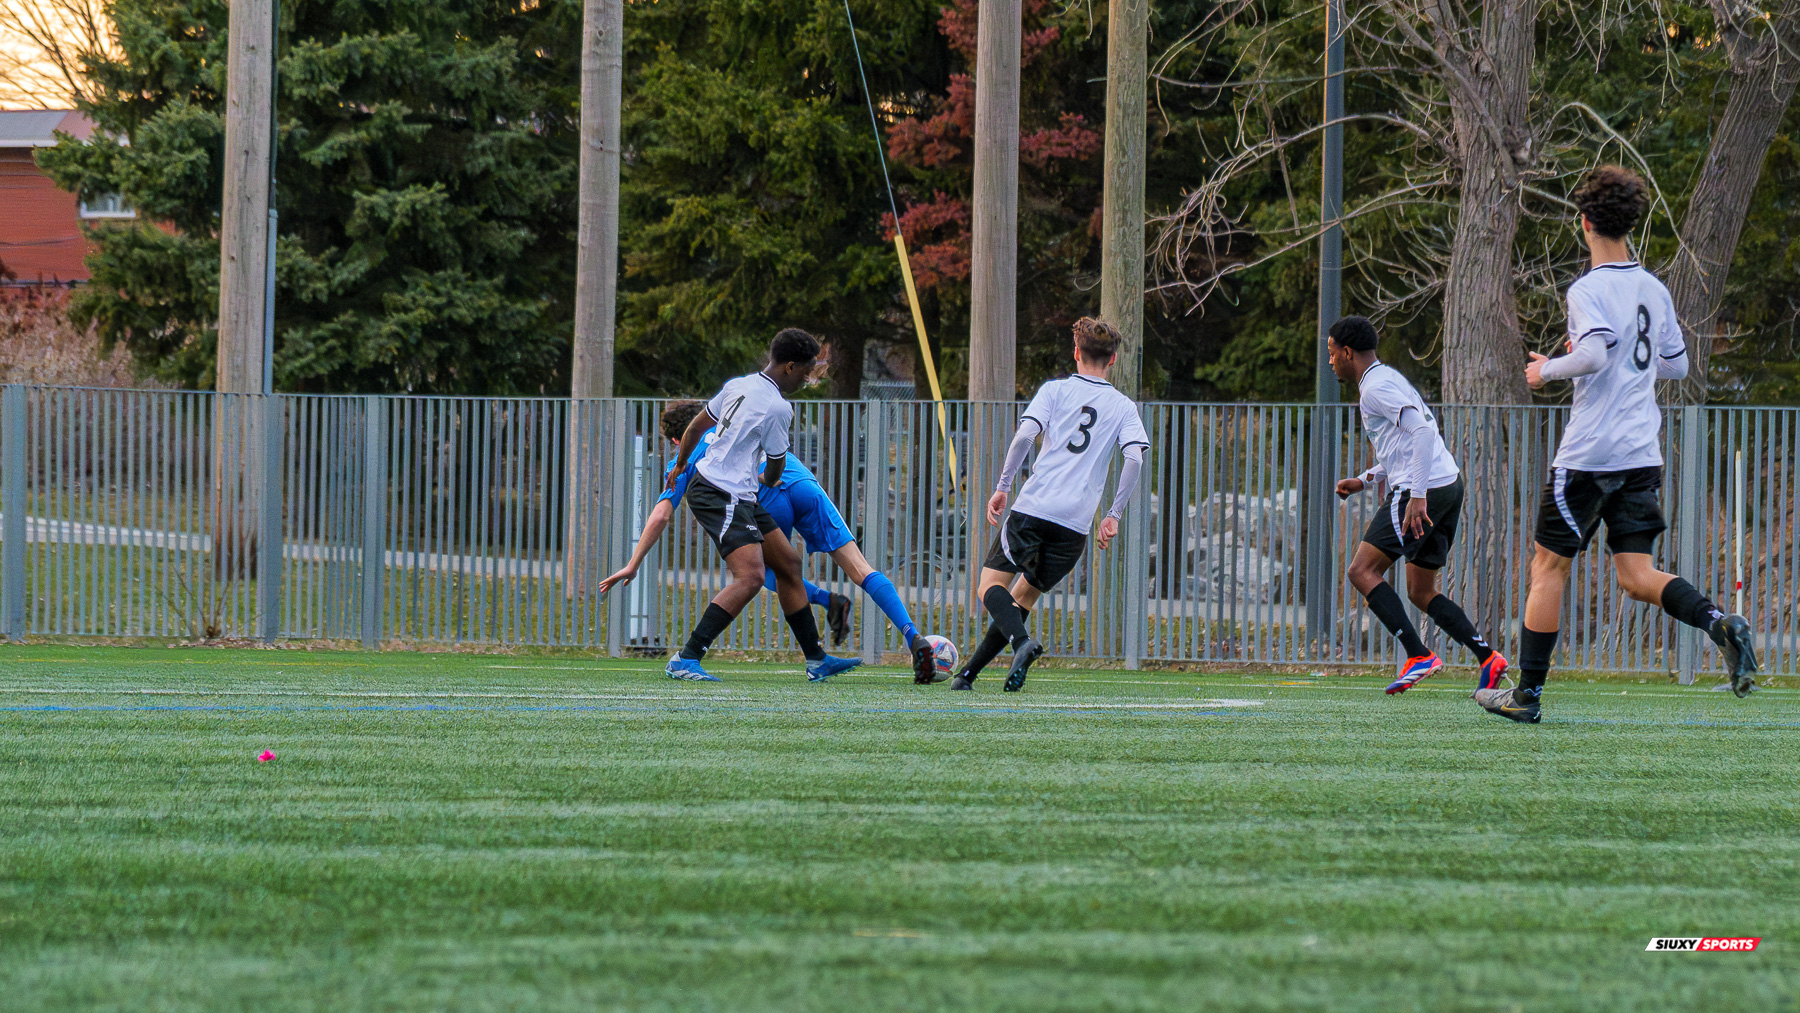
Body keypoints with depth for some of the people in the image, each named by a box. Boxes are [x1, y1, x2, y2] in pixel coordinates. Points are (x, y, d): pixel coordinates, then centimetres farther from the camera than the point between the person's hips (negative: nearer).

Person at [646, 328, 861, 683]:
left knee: (788, 563, 14)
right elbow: (776, 464, 0)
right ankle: (685, 660, -26)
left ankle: (817, 660, 21)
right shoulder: (778, 407, -15)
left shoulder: (739, 385, 11)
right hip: (722, 497, -10)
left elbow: (696, 426, 22)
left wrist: (679, 466, 39)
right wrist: (768, 481, 25)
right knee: (751, 576, -23)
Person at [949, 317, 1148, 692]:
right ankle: (968, 673, 7)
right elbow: (1135, 458, -2)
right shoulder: (1123, 407, 12)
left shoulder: (1055, 390, 7)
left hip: (1034, 507, -3)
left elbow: (1026, 434, -7)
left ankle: (1022, 642, -26)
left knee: (992, 585, 4)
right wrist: (1113, 516, 2)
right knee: (1023, 597, 15)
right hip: (1076, 523, 3)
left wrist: (1003, 487, -3)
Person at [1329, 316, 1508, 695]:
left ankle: (1419, 656, -16)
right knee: (1420, 593, 13)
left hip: (1425, 491, -10)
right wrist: (1363, 481, 25)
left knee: (1363, 571, -7)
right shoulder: (1388, 378, 23)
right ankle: (1487, 657, 0)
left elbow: (1422, 431, -22)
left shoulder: (1375, 387, -9)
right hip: (1449, 484, 10)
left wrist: (1418, 496, -26)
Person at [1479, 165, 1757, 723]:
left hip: (1589, 454, -6)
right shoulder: (1654, 290, 11)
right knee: (1636, 573, 4)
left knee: (1549, 566, 6)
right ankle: (1720, 624, -22)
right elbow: (1677, 365, 19)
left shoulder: (1589, 290, -11)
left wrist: (1548, 370, -8)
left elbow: (1593, 355, -26)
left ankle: (1528, 693, 10)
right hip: (1642, 456, 6)